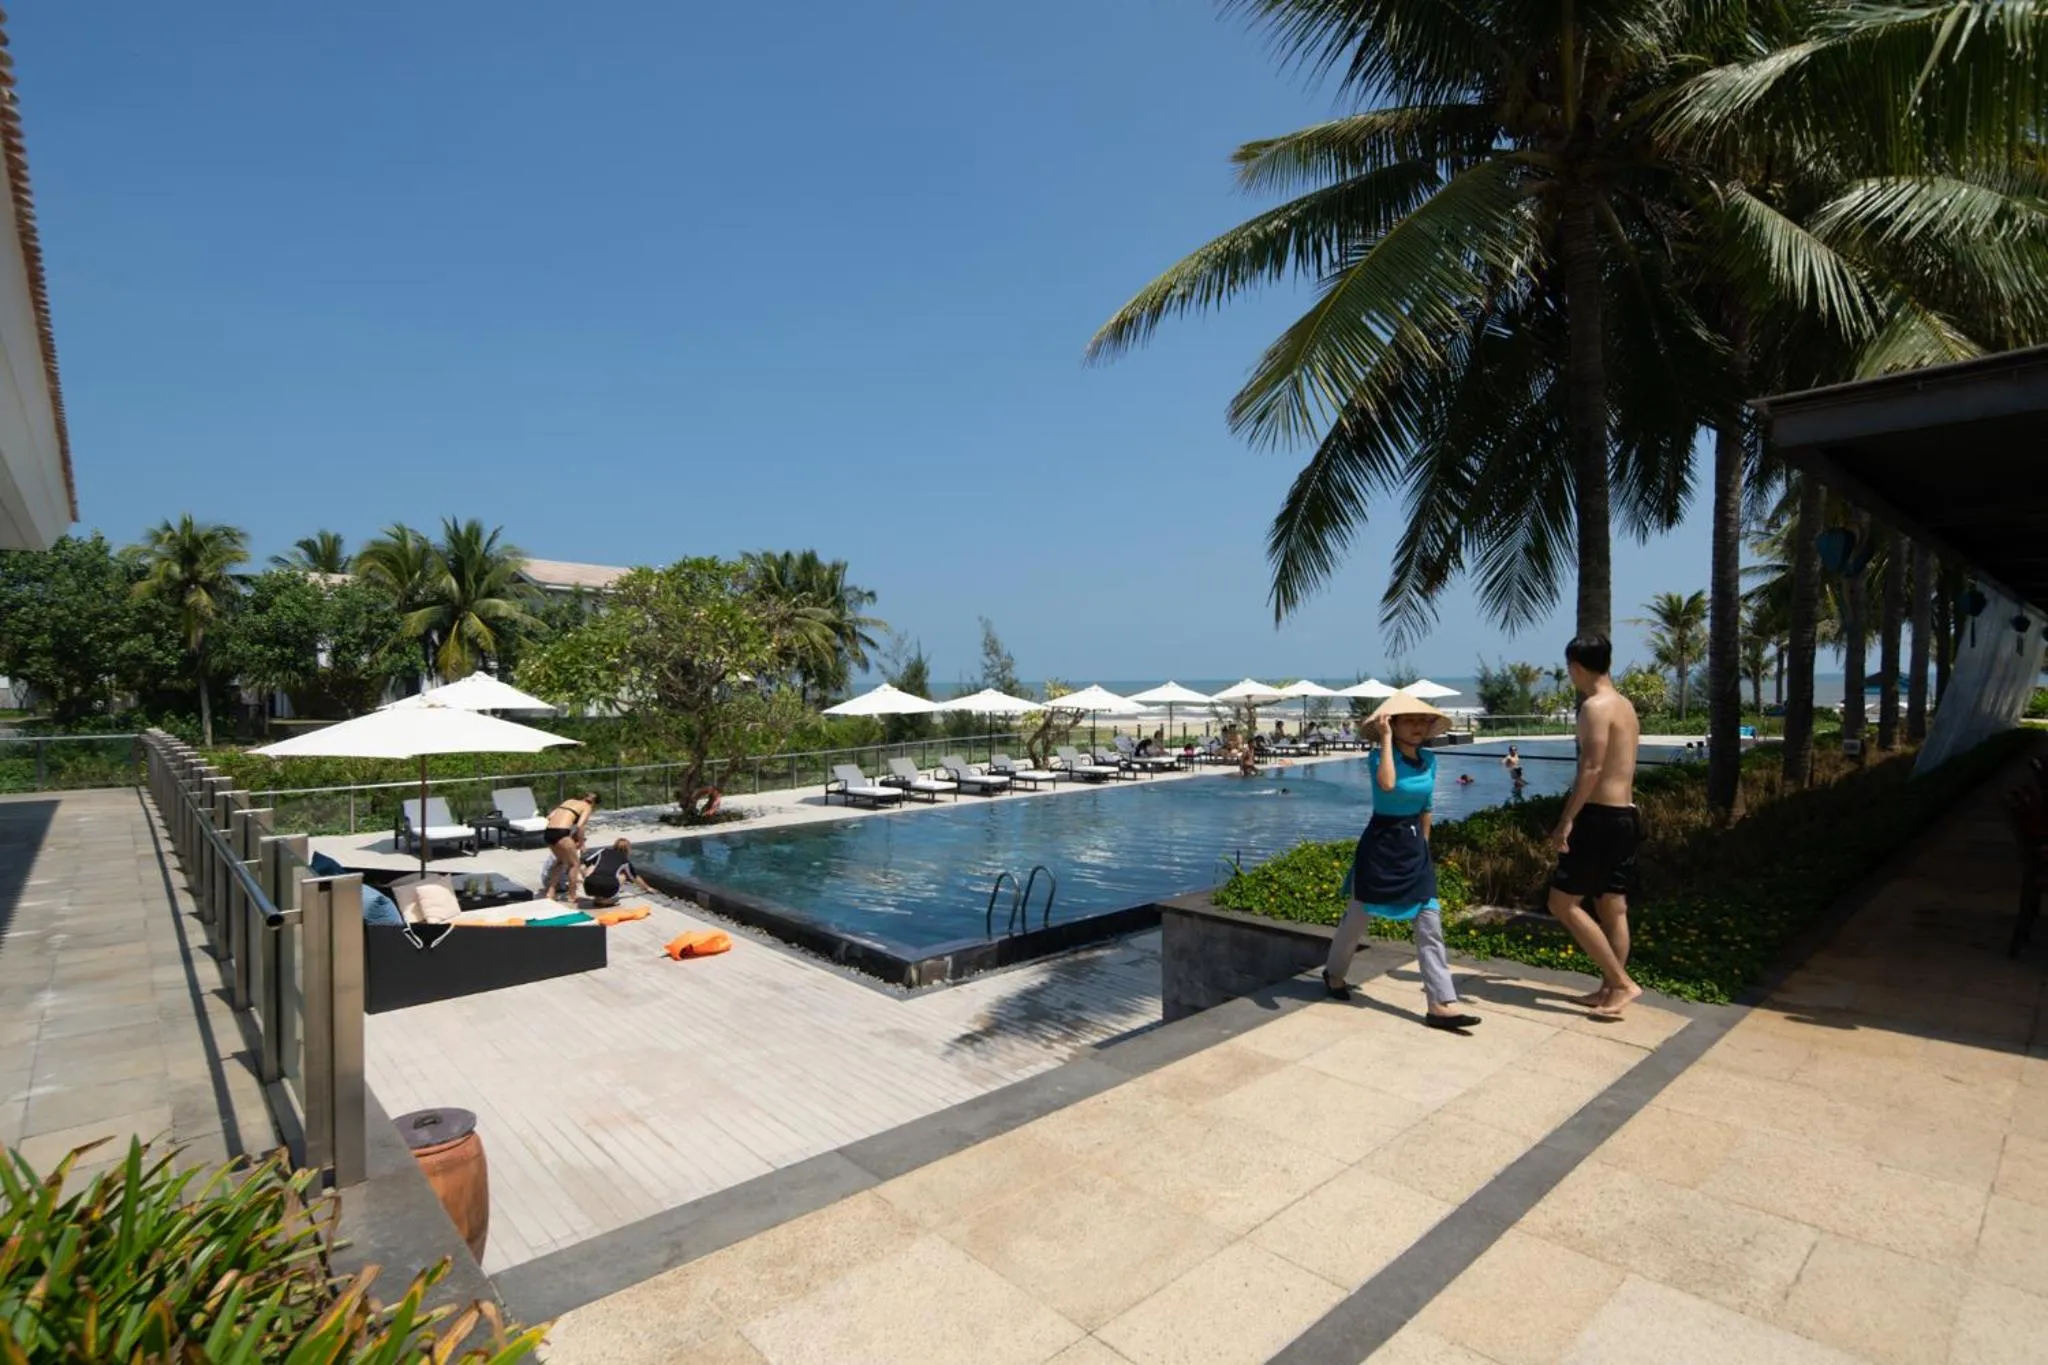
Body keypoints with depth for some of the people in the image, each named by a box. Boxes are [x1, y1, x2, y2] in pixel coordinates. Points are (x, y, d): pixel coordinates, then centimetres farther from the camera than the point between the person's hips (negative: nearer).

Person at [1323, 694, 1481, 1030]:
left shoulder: (1429, 760, 3)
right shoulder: (1381, 756, -15)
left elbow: (1426, 810, 13)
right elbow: (1387, 784, -38)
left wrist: (1423, 847, 16)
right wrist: (1386, 738, -32)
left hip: (1414, 846, 6)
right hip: (1380, 845, -5)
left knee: (1430, 923, 0)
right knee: (1359, 916, 9)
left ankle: (1441, 1004, 3)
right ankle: (1334, 972, 33)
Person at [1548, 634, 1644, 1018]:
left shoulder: (1595, 706, -15)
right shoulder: (1626, 706, 14)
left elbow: (1591, 768, -22)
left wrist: (1566, 819, -20)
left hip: (1600, 816, -10)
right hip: (1625, 814, 10)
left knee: (1563, 902, -4)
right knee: (1612, 907, 13)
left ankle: (1622, 983, -1)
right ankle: (1610, 988, 20)